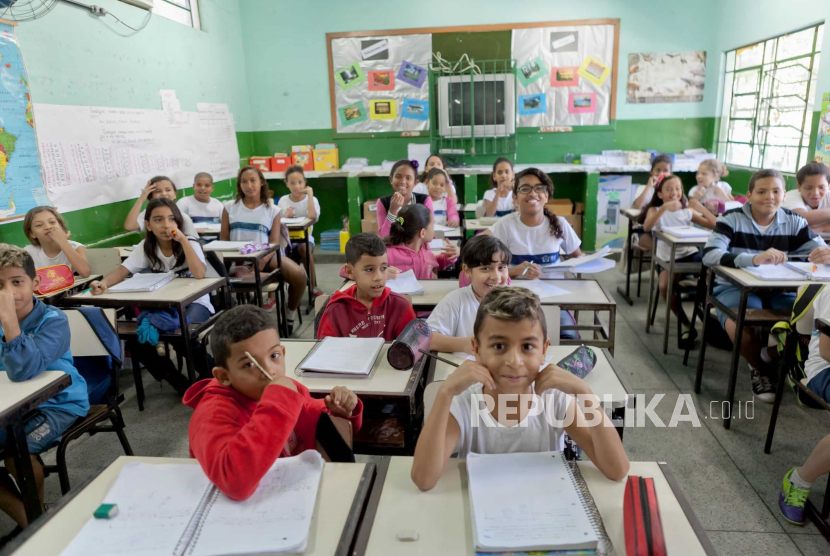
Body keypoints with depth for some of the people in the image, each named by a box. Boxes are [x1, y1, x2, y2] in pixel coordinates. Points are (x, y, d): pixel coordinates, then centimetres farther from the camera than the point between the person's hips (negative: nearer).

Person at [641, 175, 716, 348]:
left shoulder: (687, 211, 13)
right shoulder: (655, 210, 6)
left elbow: (715, 225, 3)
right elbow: (647, 227, -18)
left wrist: (700, 207, -8)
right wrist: (664, 207, -27)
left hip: (691, 254, 3)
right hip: (668, 258, -2)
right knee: (665, 286, -31)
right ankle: (685, 323, -10)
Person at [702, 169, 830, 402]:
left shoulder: (794, 222, 6)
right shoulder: (732, 218, -8)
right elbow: (709, 255, -25)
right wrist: (754, 258, -42)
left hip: (779, 291, 4)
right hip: (735, 287, -4)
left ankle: (771, 358, 10)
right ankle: (759, 368, 1)